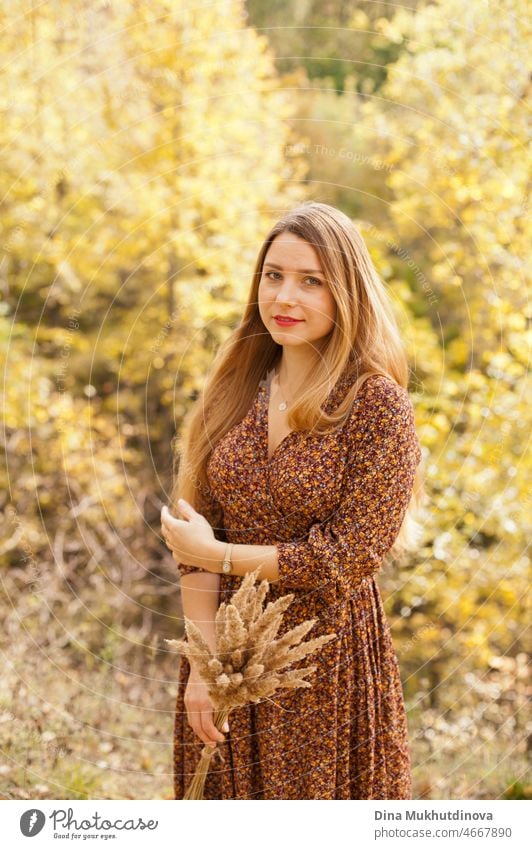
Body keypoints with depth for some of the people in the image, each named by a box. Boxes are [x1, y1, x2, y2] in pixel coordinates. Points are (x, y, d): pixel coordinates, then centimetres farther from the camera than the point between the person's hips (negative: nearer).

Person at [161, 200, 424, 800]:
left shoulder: (377, 403, -11)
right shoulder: (234, 389, 2)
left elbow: (350, 557, -14)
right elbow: (197, 532, 0)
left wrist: (219, 555, -10)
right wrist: (203, 661, -9)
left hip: (329, 658, -4)